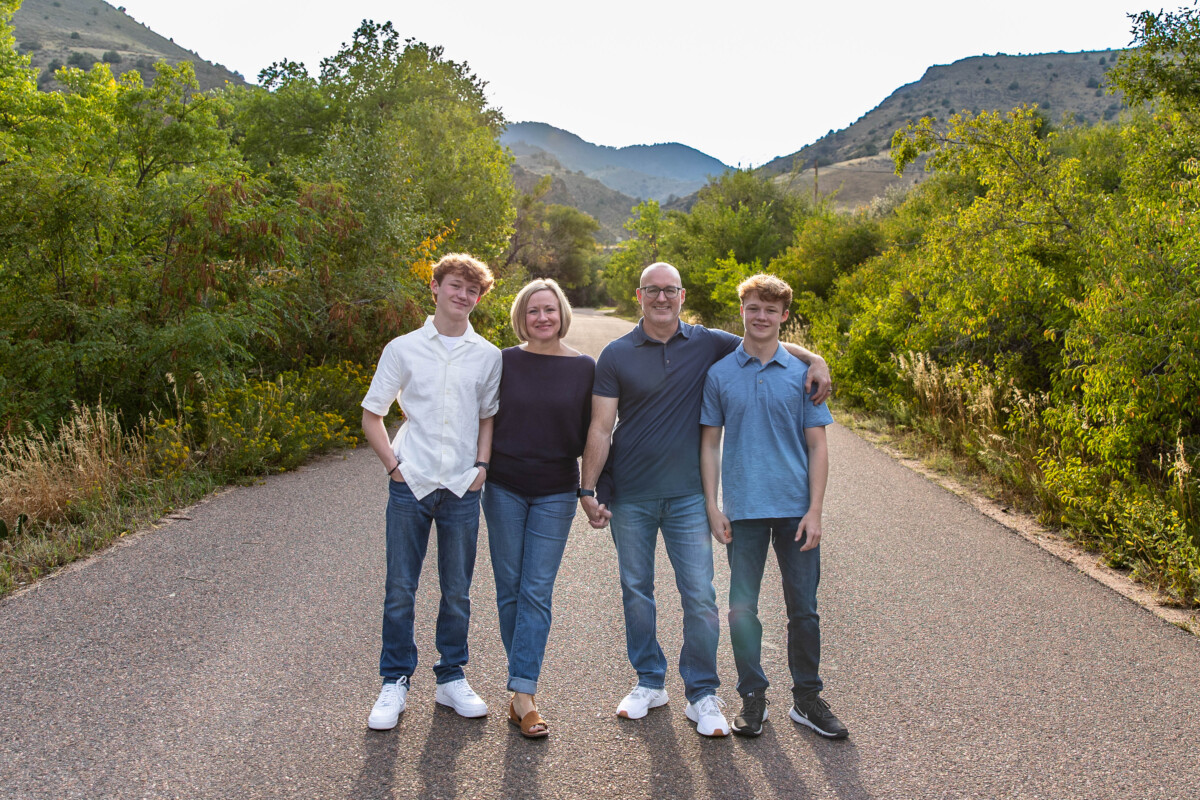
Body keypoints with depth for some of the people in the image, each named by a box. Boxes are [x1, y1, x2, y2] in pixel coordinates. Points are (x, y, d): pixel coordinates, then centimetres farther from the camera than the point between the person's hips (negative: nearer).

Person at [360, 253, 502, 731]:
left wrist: (482, 465, 1)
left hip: (462, 489, 1)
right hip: (410, 486, -1)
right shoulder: (403, 349, 1)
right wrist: (394, 466, -3)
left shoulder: (488, 356, 5)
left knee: (457, 592, 10)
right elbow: (371, 415, 5)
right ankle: (395, 683, 20)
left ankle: (451, 678, 26)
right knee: (399, 592, 5)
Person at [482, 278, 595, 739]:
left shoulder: (583, 368, 0)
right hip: (504, 488, 1)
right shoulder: (505, 362, 0)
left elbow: (589, 433, 5)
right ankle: (524, 679, 22)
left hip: (555, 493, -1)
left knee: (537, 591, -2)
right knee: (509, 587, 7)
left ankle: (522, 695, 0)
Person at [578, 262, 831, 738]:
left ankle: (702, 695, 14)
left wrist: (814, 359, -8)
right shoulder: (617, 355, -1)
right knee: (635, 590, 11)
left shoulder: (707, 344, 2)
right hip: (629, 496, 0)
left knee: (700, 596, -2)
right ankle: (649, 683, 29)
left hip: (687, 495, 0)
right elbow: (600, 428, -3)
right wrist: (588, 489, -8)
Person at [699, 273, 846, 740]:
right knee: (743, 608, 7)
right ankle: (752, 697, 22)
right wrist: (712, 507, -1)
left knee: (804, 608, 7)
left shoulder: (802, 374, 3)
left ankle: (807, 698, 24)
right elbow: (710, 443, 6)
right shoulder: (720, 374, 3)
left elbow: (817, 446, 3)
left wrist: (814, 511, -5)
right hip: (744, 509, 0)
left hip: (795, 509, 0)